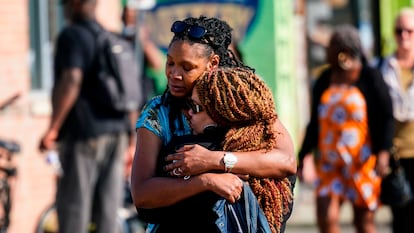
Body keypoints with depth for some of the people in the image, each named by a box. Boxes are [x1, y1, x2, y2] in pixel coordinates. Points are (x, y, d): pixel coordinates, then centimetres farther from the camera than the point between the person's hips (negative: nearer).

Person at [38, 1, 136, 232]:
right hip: (116, 135, 7)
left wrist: (53, 129, -20)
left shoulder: (72, 36, -7)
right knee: (109, 213, 7)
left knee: (73, 209, -4)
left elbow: (71, 82, -22)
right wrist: (131, 142, 22)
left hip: (82, 135, -7)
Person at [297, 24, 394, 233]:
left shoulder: (370, 79, -3)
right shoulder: (324, 81, 10)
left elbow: (386, 118, -6)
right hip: (329, 163, 4)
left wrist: (383, 153, -18)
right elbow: (315, 122, 18)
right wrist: (302, 156, 17)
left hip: (362, 160, -4)